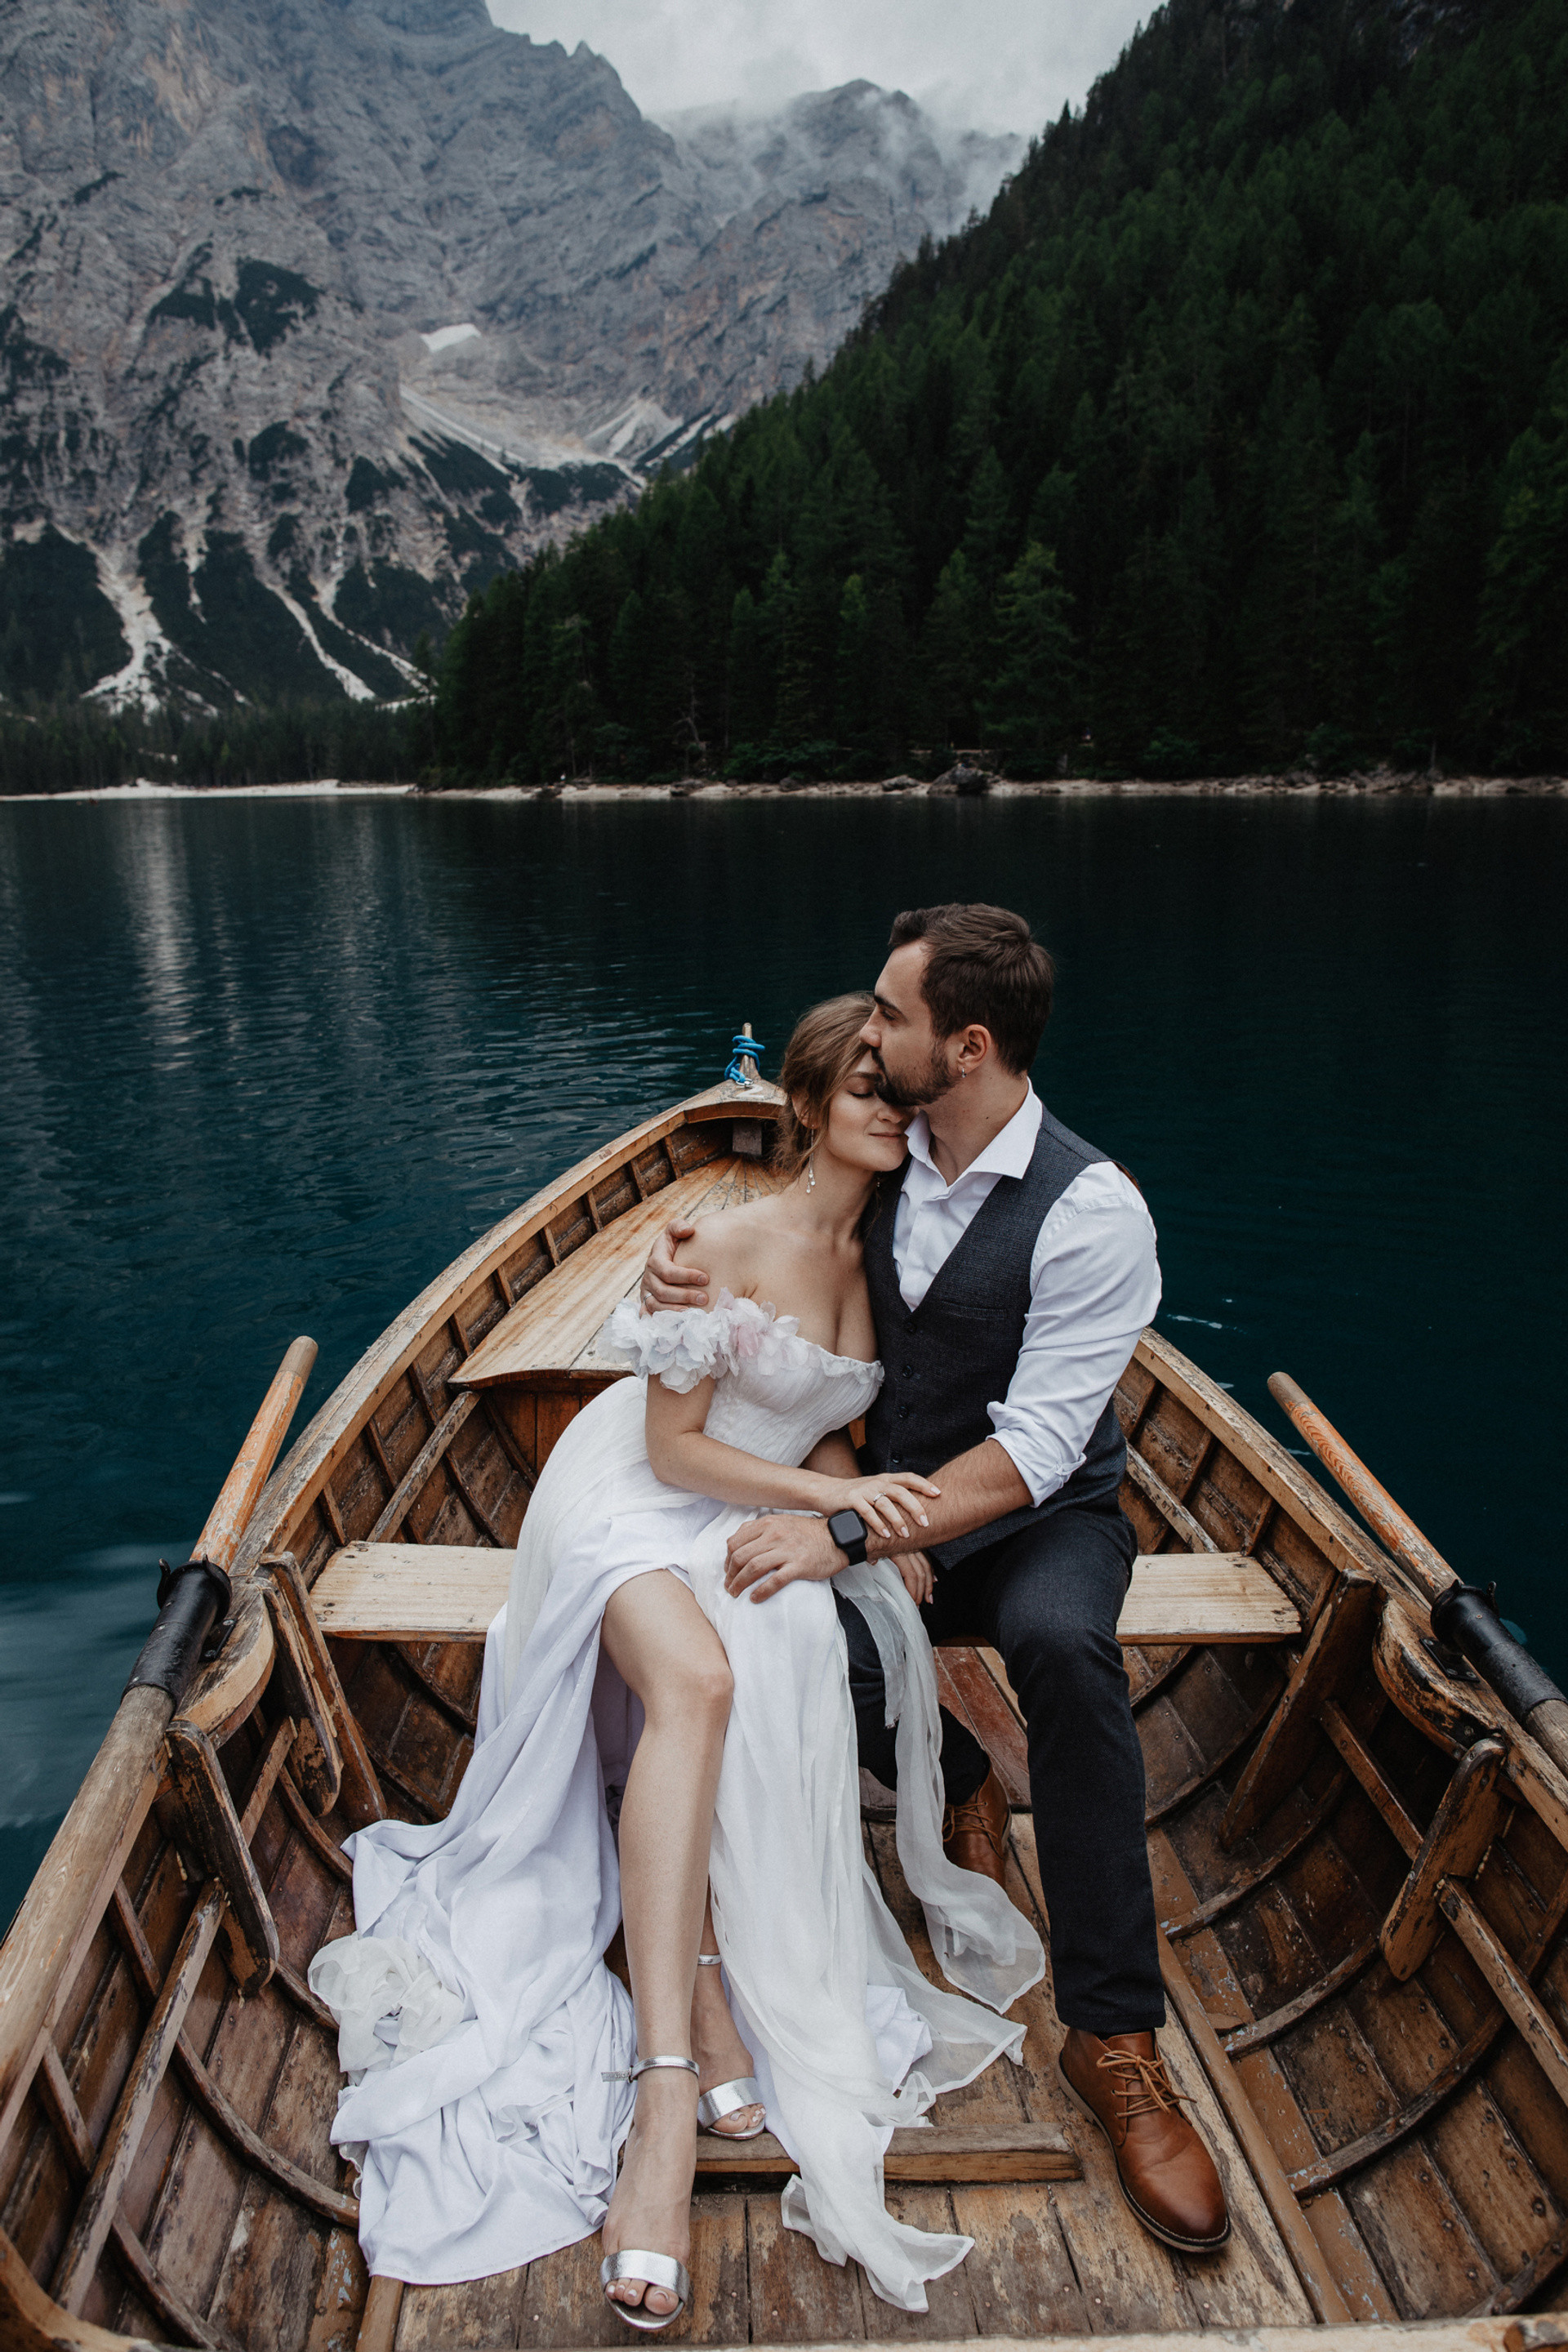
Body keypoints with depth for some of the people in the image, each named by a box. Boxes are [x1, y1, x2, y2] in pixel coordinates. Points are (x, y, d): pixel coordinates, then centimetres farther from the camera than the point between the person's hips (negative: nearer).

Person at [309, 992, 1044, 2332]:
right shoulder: (735, 1242, -17)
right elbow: (673, 1446, -14)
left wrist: (864, 1510, -8)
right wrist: (828, 1493, -21)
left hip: (770, 1519, 5)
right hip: (641, 1507, -5)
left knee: (758, 1680, -29)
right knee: (696, 1678, -35)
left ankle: (692, 2036, -20)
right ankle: (669, 2087, -33)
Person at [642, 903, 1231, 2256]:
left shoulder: (1091, 1212, -21)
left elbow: (1035, 1451, -25)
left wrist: (845, 1533, -33)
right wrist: (678, 1263, -12)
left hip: (1039, 1520, -5)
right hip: (892, 1503, 5)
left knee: (1060, 1640, -38)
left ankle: (1114, 2041, -22)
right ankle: (954, 1780, 10)